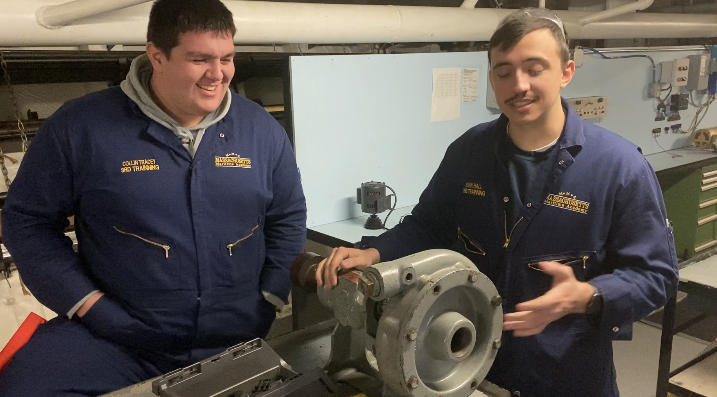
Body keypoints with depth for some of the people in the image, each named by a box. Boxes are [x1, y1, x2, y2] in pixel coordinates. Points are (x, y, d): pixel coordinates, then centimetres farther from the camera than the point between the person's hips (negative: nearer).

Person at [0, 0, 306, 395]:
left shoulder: (261, 129, 0)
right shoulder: (80, 126, -8)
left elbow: (287, 219, 10)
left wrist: (269, 301, 1)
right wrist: (86, 301, -9)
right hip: (113, 337, -2)